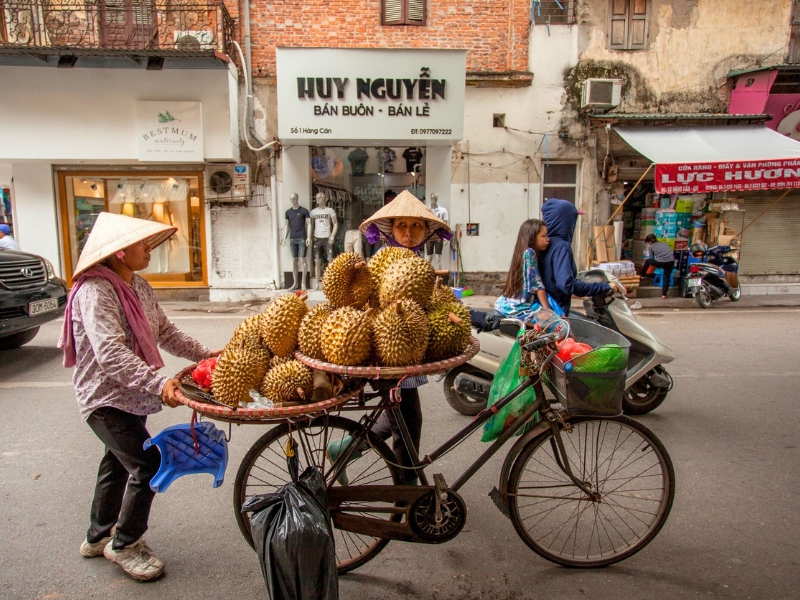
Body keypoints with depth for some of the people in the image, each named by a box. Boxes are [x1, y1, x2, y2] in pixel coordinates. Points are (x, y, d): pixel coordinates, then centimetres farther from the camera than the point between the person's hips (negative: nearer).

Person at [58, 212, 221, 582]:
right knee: (148, 464, -10)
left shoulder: (139, 287, 4)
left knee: (118, 463, 21)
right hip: (105, 398, -9)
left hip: (131, 396, 9)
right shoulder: (95, 291, -23)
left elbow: (164, 332, 10)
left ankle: (98, 537, 42)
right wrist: (157, 382, -43)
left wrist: (203, 354, 2)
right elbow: (110, 353, -34)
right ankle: (125, 544, 12)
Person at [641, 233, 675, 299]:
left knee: (647, 261, 24)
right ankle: (664, 294, 9)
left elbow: (651, 259, 14)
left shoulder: (650, 247, 12)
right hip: (671, 261, 4)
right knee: (666, 277, 13)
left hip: (660, 262, -4)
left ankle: (642, 275, 39)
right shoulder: (663, 243, 26)